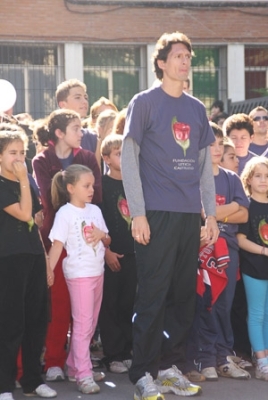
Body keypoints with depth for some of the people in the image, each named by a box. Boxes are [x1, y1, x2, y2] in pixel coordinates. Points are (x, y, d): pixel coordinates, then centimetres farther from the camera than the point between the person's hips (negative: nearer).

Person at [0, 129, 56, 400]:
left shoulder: (25, 183, 14)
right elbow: (24, 214, -18)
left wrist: (46, 261, 13)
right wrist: (23, 180, -14)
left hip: (34, 258, 7)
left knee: (36, 320, 9)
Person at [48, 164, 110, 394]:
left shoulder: (95, 210, 10)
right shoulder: (65, 213, -9)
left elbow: (107, 242, 17)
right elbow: (57, 244, -14)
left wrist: (102, 235, -6)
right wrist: (48, 271, -23)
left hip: (97, 272, 7)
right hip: (79, 273, -7)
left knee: (91, 323, 11)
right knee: (83, 323, -8)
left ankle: (74, 366, 22)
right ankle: (84, 375, -7)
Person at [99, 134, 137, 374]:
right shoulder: (102, 184, -2)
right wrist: (106, 250, -12)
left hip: (133, 253, 4)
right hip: (111, 255, -4)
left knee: (129, 305, 8)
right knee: (110, 305, -1)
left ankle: (127, 352, 15)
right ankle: (113, 356, 4)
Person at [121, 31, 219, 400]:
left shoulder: (197, 108, 14)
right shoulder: (144, 102, -1)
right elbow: (129, 159, -5)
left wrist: (211, 212, 11)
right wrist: (138, 213, -11)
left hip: (190, 215, 5)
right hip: (156, 213, -5)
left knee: (184, 295, 7)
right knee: (153, 295, -4)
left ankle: (171, 366, 17)